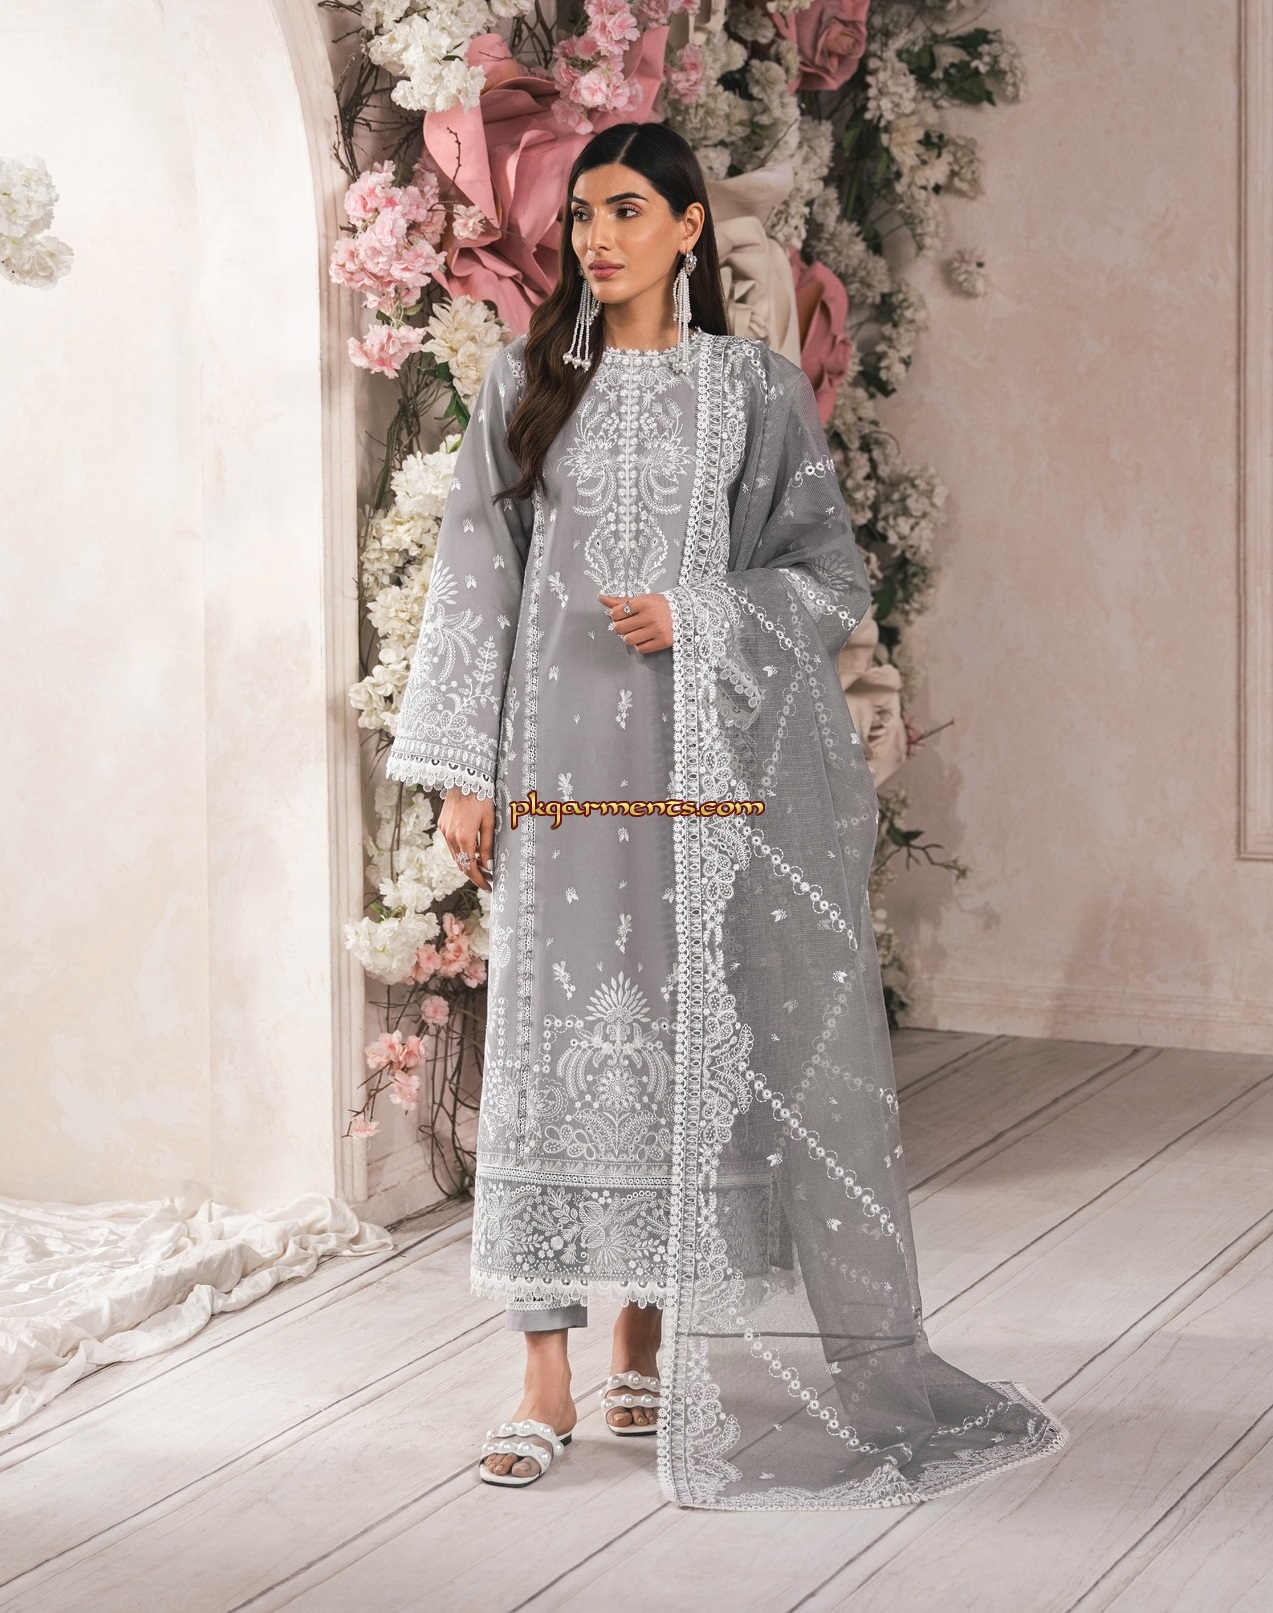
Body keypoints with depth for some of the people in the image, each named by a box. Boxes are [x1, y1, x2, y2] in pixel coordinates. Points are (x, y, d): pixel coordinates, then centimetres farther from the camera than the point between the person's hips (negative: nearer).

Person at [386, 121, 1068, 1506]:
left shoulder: (755, 390, 5)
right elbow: (475, 579, 6)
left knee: (691, 1046, 3)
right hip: (564, 762, 0)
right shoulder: (527, 386, 8)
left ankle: (649, 1339, 17)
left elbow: (833, 578, 4)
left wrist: (696, 616, -12)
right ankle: (545, 1376, 1)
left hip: (712, 765, 0)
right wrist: (462, 771, 0)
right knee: (557, 1040, -2)